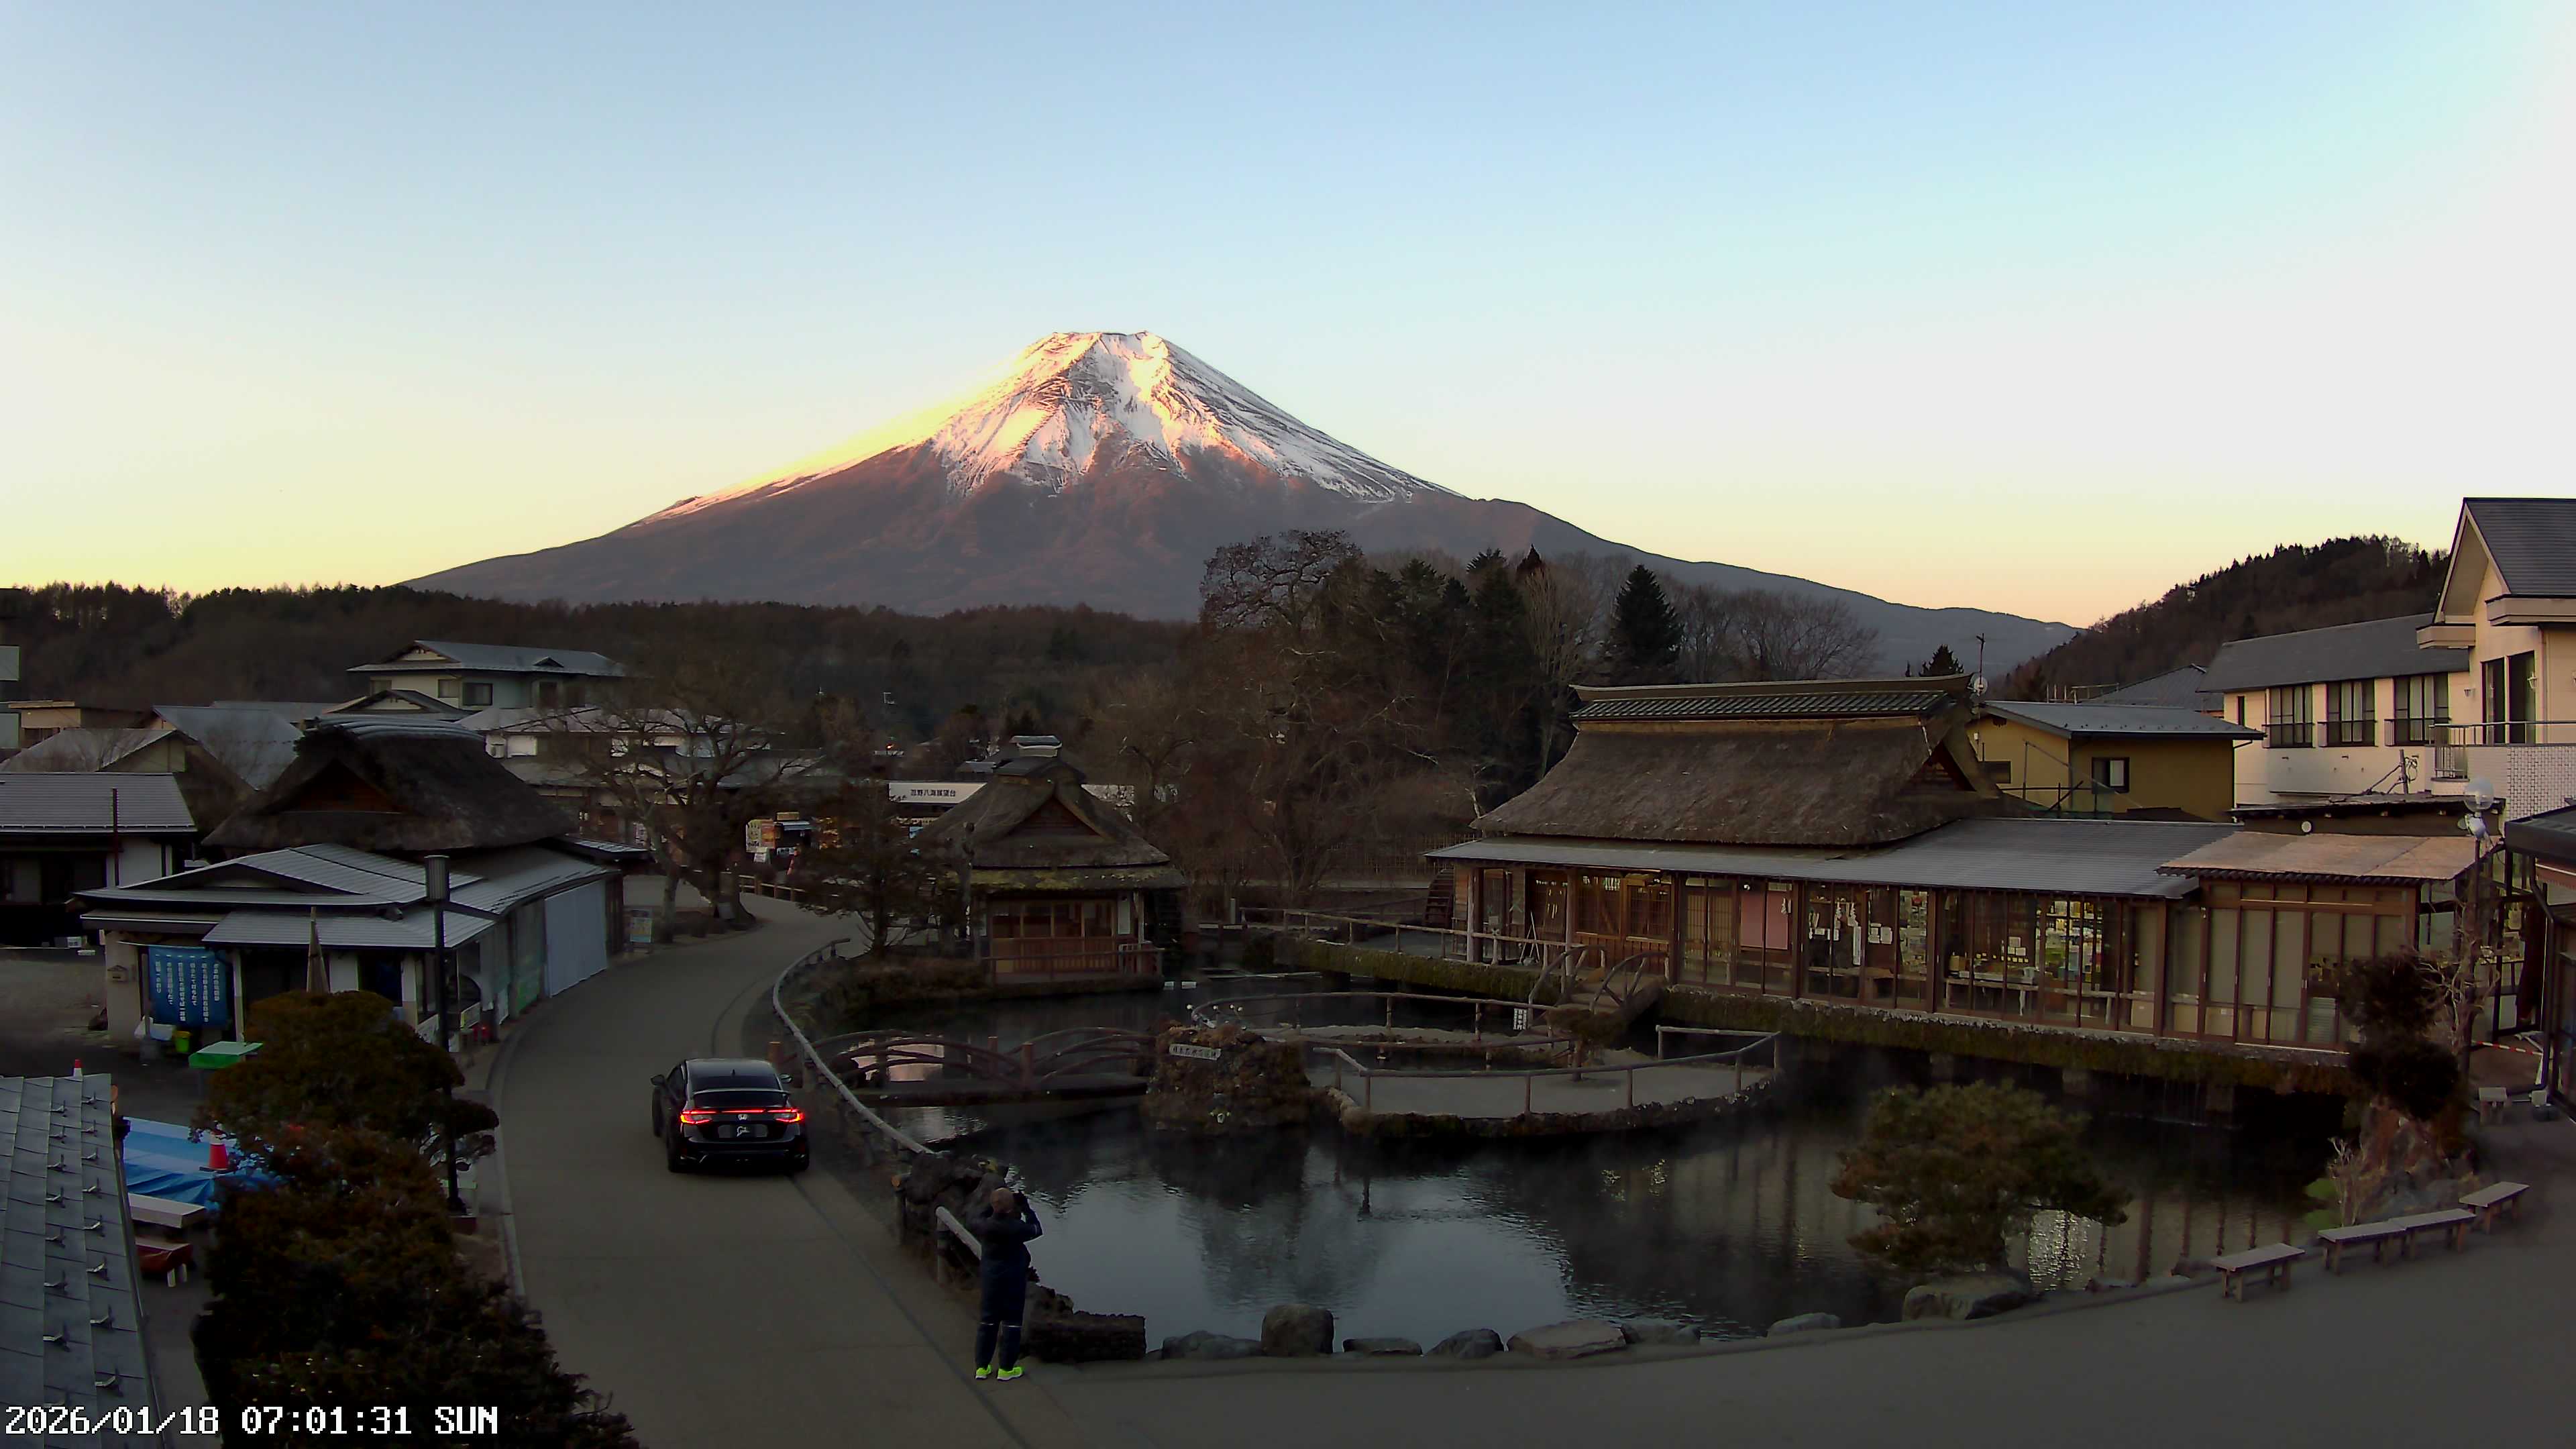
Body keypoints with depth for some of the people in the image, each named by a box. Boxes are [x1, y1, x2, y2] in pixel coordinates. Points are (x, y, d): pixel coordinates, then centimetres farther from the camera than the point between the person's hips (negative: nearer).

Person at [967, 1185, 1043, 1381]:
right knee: (1012, 1320, 7)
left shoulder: (984, 1225, -13)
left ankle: (982, 1366, 19)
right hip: (1014, 1276, -4)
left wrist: (991, 1206, 10)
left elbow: (972, 1218, 11)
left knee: (988, 1319, 15)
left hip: (990, 1275, 4)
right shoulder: (1016, 1227, -22)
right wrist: (1028, 1211, 7)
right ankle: (1006, 1368, 12)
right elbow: (1036, 1230, -3)